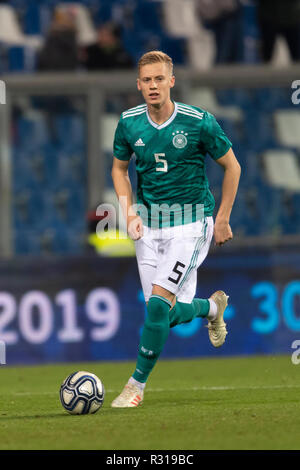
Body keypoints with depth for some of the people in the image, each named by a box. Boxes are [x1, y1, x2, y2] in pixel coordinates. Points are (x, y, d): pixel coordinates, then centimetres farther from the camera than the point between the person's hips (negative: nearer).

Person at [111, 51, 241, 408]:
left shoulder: (199, 122, -12)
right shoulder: (129, 123, -3)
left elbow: (231, 167, 1)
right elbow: (119, 167, 14)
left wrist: (222, 219, 1)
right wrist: (129, 213, 0)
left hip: (190, 221, -4)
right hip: (148, 225, 4)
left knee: (159, 303, -19)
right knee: (172, 314, 4)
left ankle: (137, 385, -6)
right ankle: (212, 306, 40)